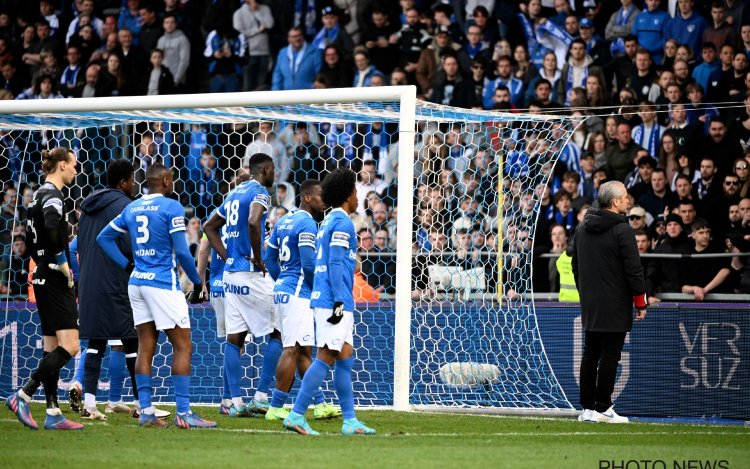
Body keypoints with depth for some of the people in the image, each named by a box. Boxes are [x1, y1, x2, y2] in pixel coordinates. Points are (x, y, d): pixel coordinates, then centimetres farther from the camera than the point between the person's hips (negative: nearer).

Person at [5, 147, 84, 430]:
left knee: (52, 348, 8)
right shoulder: (53, 196, -13)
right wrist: (62, 264, -19)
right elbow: (51, 230, -30)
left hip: (44, 278, 10)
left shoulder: (40, 195, 17)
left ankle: (53, 414, 5)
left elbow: (30, 237, 25)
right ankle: (23, 396, -16)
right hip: (56, 281, -10)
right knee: (69, 346, -13)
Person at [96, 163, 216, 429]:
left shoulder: (132, 209, 12)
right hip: (163, 283, -7)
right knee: (183, 347, -3)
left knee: (145, 347, 8)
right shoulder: (171, 208, -8)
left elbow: (104, 238, 17)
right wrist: (197, 280, 0)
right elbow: (181, 251, -12)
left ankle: (146, 411, 6)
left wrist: (126, 265, 15)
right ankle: (183, 413, -8)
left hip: (137, 282, 7)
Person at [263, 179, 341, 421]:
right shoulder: (307, 224, -13)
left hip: (281, 290, 10)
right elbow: (309, 264, -19)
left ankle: (320, 404, 16)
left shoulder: (283, 222, 16)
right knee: (293, 351, -7)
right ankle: (276, 408, -7)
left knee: (303, 351, 12)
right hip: (298, 293, -10)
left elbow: (269, 259, 20)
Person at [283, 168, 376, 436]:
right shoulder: (342, 223, -9)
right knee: (326, 358, -11)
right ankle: (296, 415, -14)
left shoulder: (328, 222, 19)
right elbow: (335, 263, -17)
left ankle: (350, 420, 12)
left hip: (324, 300, 10)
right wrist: (339, 301, -19)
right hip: (334, 300, -10)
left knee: (345, 358, 10)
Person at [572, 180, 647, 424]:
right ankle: (603, 408, -3)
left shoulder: (582, 229, 11)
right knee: (609, 356, -3)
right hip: (614, 307, -7)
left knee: (590, 355, 10)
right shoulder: (621, 230, -12)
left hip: (589, 306, 7)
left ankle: (587, 407, 12)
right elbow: (634, 270, -13)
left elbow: (576, 267, 19)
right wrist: (641, 303, -6)